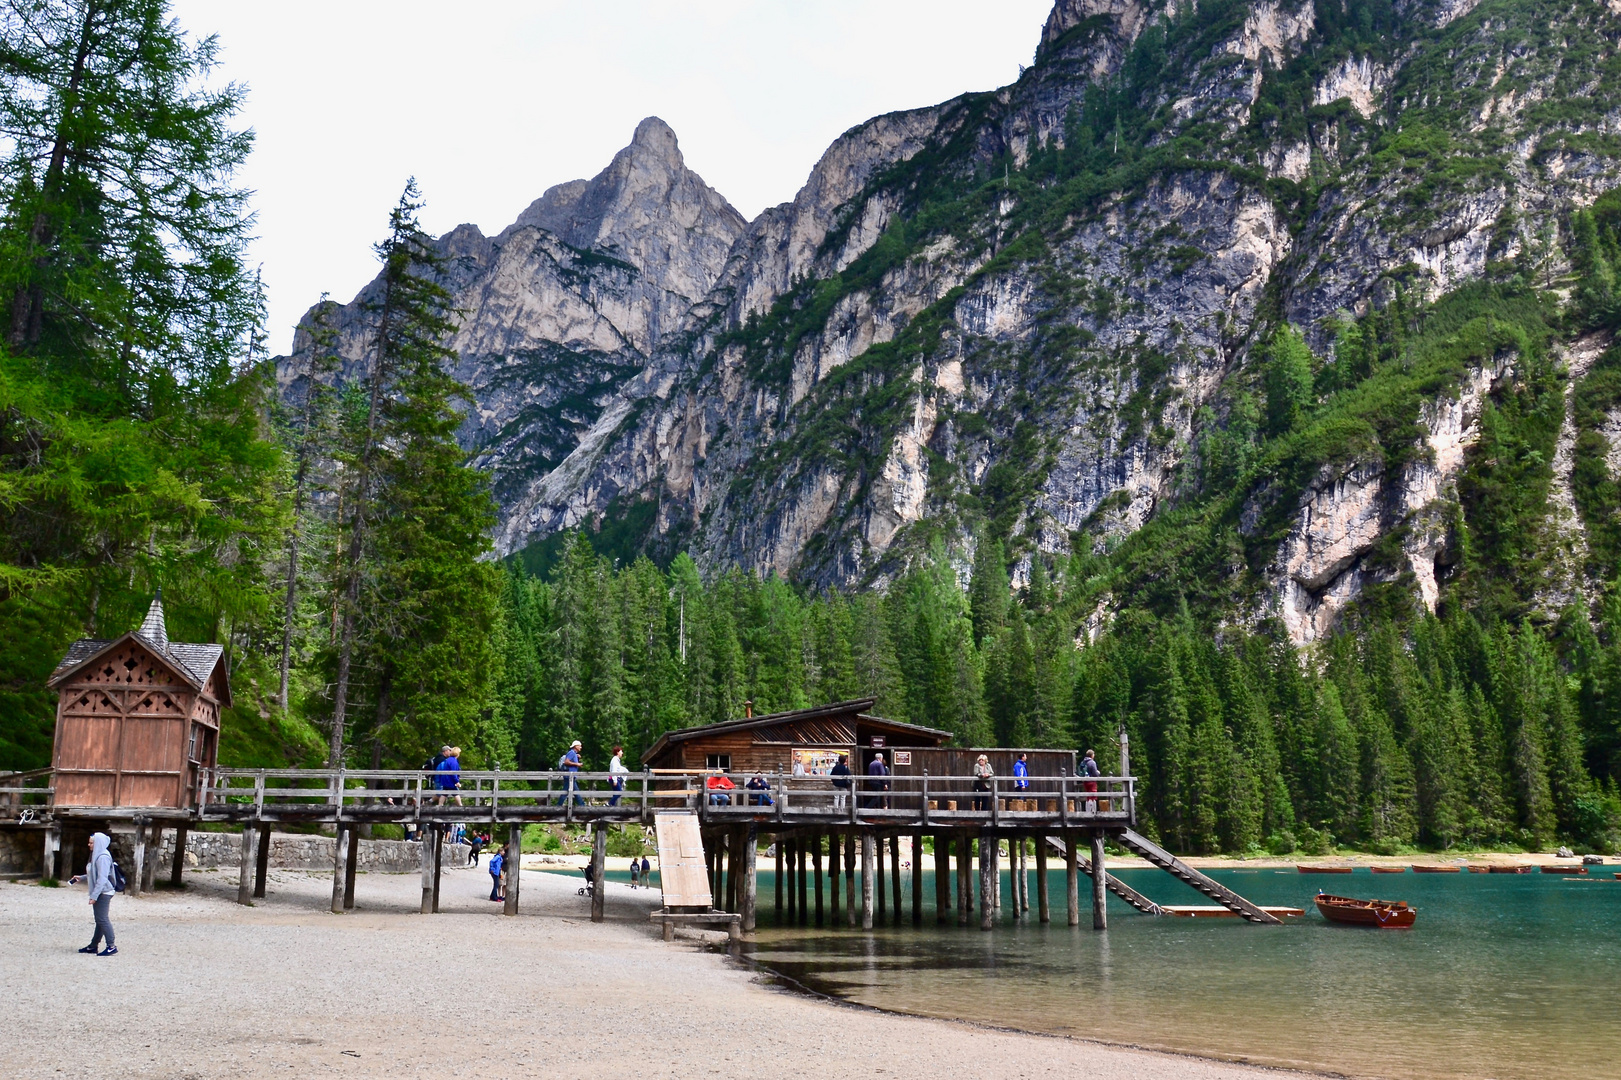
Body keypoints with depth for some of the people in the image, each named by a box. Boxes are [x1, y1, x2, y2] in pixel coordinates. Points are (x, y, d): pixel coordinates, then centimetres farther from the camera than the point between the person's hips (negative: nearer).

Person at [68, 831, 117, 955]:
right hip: (99, 893, 10)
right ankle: (93, 946, 21)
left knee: (102, 919, -8)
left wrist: (94, 896, -24)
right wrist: (81, 878, 19)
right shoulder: (96, 856, 14)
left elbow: (102, 879, -23)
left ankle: (112, 946, -6)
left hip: (103, 893, -10)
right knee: (99, 920, 14)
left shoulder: (103, 857, -19)